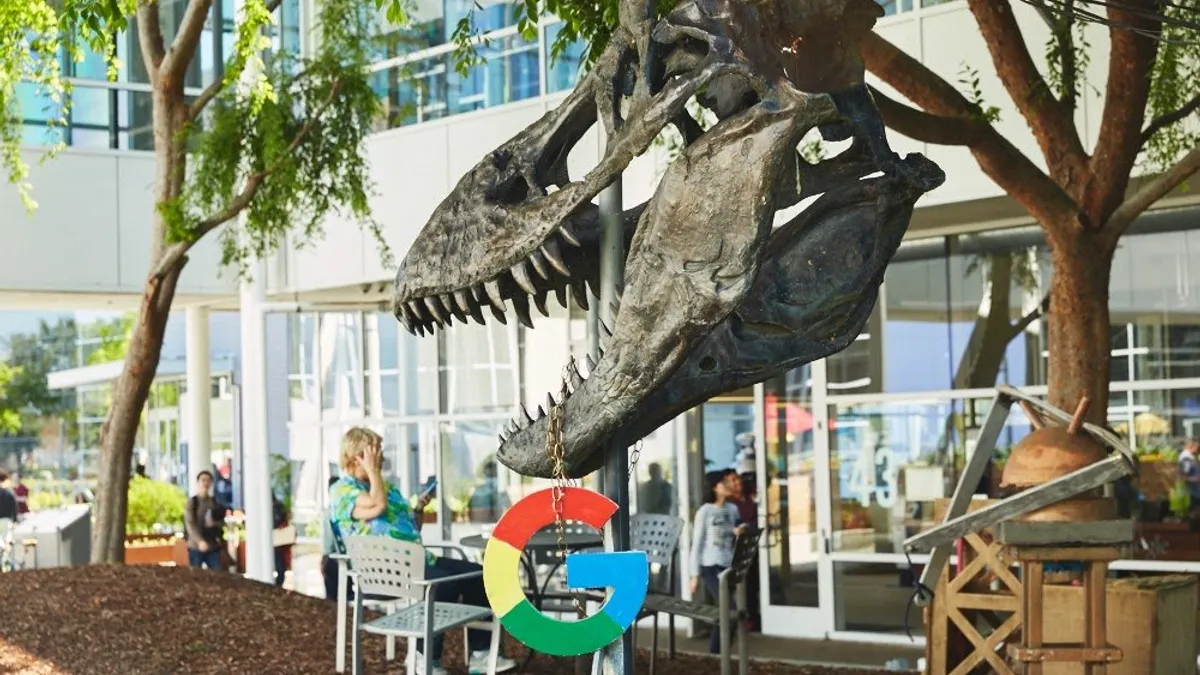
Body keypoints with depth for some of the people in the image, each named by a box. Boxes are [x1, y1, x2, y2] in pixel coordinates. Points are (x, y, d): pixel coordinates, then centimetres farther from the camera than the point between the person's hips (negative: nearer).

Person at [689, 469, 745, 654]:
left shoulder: (733, 509, 9)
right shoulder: (705, 512, -6)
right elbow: (697, 545, -6)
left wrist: (739, 534, -6)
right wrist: (695, 575, -8)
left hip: (729, 567, 6)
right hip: (711, 568, -6)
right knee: (731, 609, -15)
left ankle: (716, 652, 17)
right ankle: (716, 652, -4)